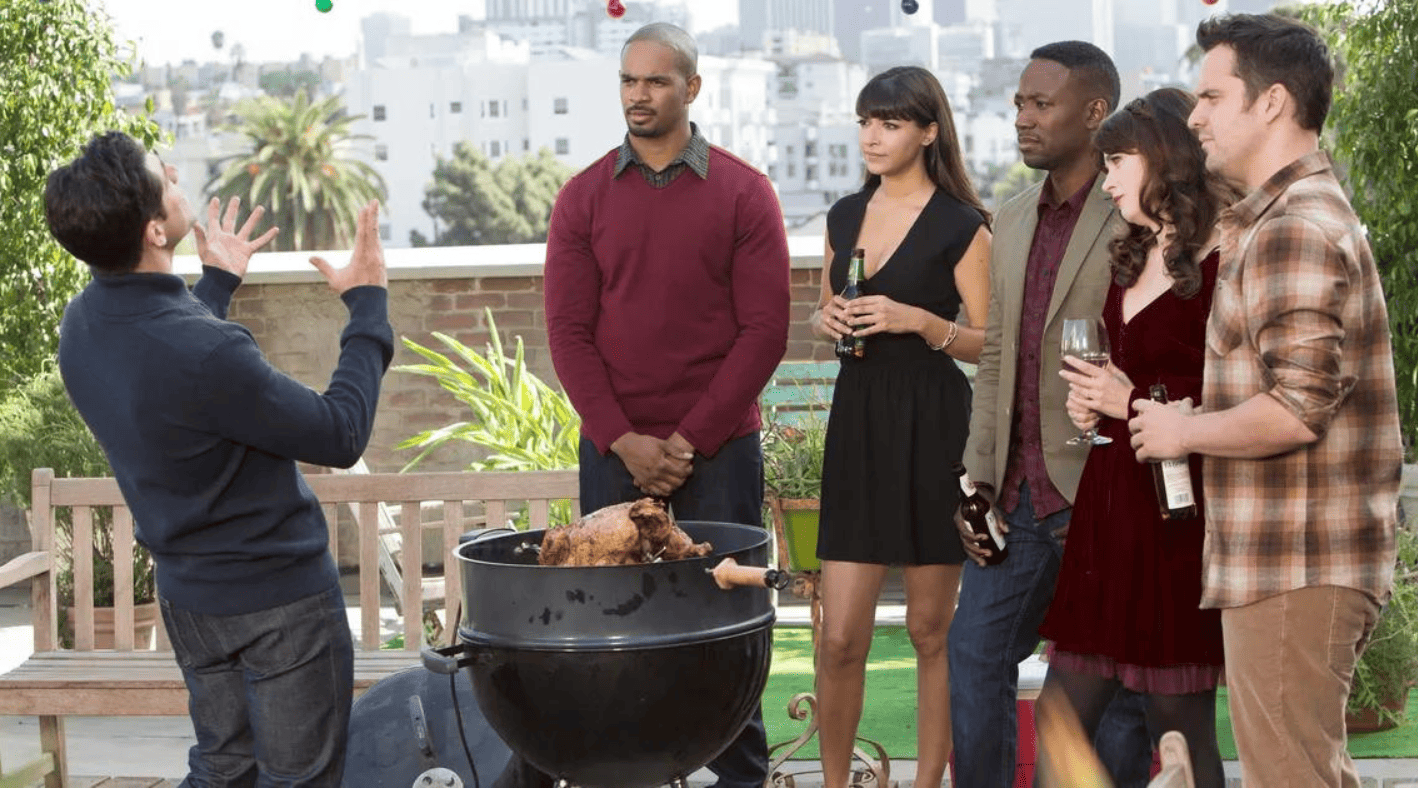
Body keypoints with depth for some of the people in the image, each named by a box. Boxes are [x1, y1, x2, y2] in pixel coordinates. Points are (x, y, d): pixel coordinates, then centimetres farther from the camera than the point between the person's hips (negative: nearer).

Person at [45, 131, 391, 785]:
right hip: (278, 598, -8)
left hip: (187, 593, 8)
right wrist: (367, 306, -11)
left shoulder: (82, 324, -6)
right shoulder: (205, 354, -32)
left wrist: (218, 283, 28)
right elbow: (341, 436, -20)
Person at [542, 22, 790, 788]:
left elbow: (764, 330, -4)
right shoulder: (584, 198, 6)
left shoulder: (743, 193, 1)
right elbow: (568, 332, 2)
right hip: (612, 454, 1)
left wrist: (692, 439, -9)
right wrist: (624, 442, -9)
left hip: (719, 451, -1)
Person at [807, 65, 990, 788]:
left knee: (931, 628, 5)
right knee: (840, 640, 0)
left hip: (931, 429, -4)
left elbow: (989, 344, -5)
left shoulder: (960, 226, -5)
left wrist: (916, 320, -19)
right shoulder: (846, 215, 11)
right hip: (856, 423, 4)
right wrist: (827, 321, 0)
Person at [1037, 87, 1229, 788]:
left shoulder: (1220, 268, -11)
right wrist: (1088, 401, 9)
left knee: (1181, 729, 0)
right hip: (1109, 501, 9)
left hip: (1176, 510, -9)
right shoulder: (1131, 262, 17)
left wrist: (1137, 401, -15)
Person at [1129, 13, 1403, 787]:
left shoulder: (1293, 230, -17)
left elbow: (1297, 409, -24)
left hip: (1292, 569, -11)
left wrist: (1183, 431, -11)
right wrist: (1194, 416, 15)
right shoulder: (1311, 211, 17)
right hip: (1302, 558, 11)